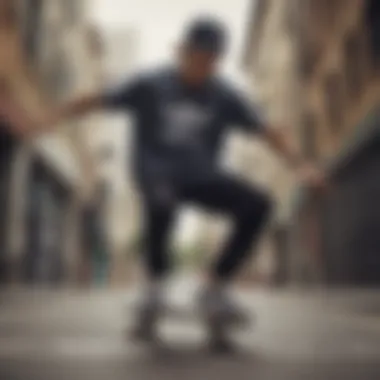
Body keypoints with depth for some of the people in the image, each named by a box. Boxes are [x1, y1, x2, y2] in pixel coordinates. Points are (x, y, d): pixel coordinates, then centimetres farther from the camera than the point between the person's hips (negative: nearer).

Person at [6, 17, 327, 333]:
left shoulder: (225, 96, -2)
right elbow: (99, 101, -10)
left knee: (258, 205, -17)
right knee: (161, 200, -39)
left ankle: (215, 289, -3)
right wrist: (56, 116, -24)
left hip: (201, 177, 4)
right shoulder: (151, 86, -7)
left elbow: (266, 130, -6)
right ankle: (155, 285, -14)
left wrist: (299, 164, -18)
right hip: (158, 173, -3)